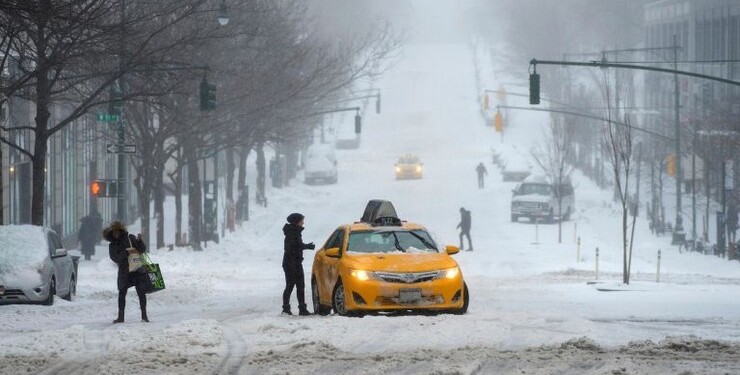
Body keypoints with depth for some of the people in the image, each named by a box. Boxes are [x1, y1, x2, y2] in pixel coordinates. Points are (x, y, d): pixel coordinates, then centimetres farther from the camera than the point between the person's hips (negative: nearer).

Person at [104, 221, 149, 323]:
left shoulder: (130, 238, 6)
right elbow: (115, 258, -8)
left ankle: (144, 315, 2)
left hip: (137, 269, -1)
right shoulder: (112, 245, 9)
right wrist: (127, 252, -19)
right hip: (124, 271, 2)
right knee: (122, 293, 1)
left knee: (141, 292, -4)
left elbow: (143, 249, 2)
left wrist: (139, 241, -16)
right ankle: (120, 316, 8)